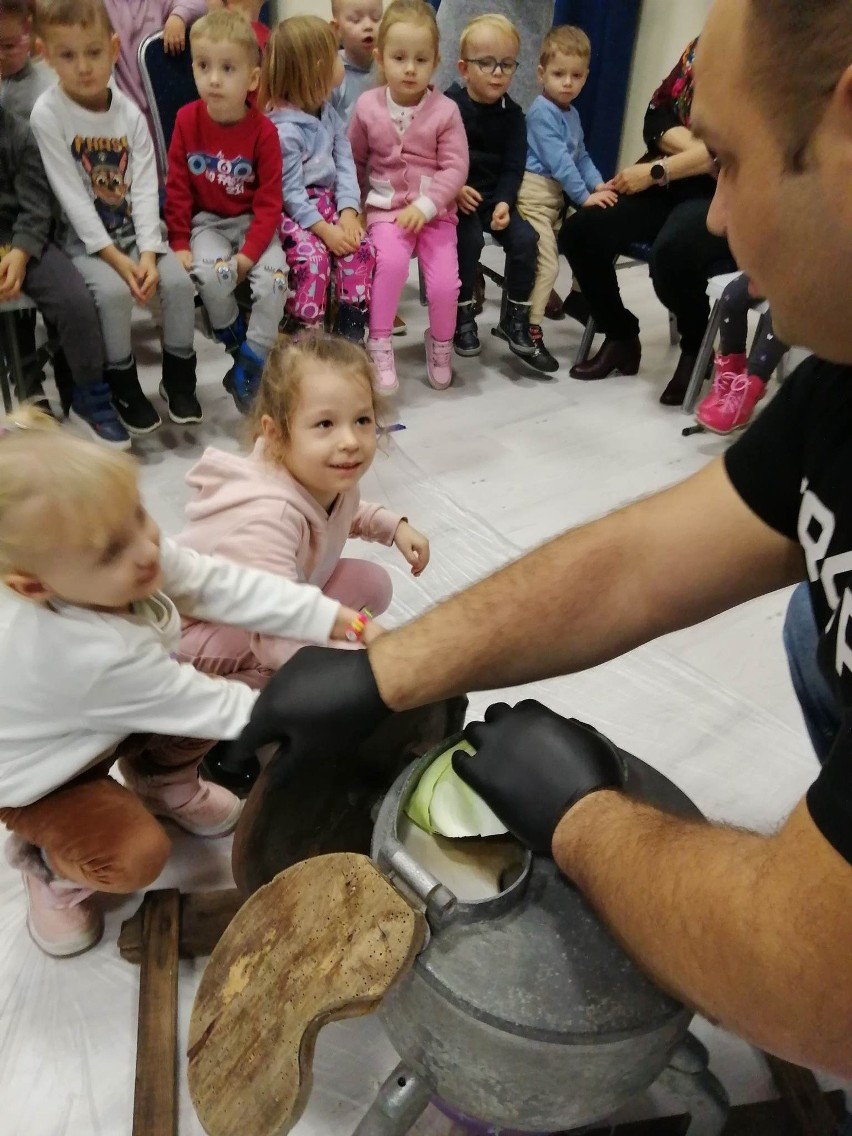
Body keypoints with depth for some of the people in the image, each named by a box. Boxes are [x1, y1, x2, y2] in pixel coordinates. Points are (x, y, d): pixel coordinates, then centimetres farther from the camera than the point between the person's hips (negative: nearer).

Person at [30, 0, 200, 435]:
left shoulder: (130, 113, 1)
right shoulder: (47, 114, -10)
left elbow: (144, 188, -5)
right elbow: (72, 197, -15)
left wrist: (148, 253, -18)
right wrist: (116, 259, -22)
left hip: (136, 232, 4)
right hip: (85, 240, -3)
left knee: (178, 281, -20)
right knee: (113, 291, -29)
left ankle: (178, 377, 0)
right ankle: (124, 386, -7)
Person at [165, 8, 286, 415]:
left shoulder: (263, 131, -11)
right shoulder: (187, 120, -6)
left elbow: (269, 201, -9)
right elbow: (177, 187, -1)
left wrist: (248, 254, -19)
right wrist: (179, 243, -7)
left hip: (253, 222, 0)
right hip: (206, 221, 0)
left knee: (273, 276, -26)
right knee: (212, 274, -29)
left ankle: (248, 370, -11)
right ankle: (238, 345, 0)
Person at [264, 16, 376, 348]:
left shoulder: (329, 113, 7)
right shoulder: (284, 129, -18)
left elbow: (345, 165, 2)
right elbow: (291, 192, -20)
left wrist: (348, 212, -13)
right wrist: (324, 230, -24)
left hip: (328, 201, 7)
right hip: (292, 210, -7)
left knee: (362, 247, -14)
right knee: (312, 255, -30)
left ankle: (349, 332, -7)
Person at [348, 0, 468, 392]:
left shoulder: (445, 110, -4)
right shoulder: (367, 106, 0)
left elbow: (455, 169, -9)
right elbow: (354, 161, 11)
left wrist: (425, 205, -20)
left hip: (436, 211, 0)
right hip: (387, 207, 0)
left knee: (445, 281, -17)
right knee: (391, 260, -31)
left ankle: (440, 343, 14)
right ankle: (379, 345, -17)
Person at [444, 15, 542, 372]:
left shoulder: (512, 115, 6)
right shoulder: (447, 106, -5)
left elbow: (513, 168, 0)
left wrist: (504, 202, -17)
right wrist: (453, 188, -22)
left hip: (494, 197, 4)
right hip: (453, 196, -4)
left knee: (525, 238, -16)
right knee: (470, 239, -29)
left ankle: (515, 317, 0)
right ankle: (462, 315, -8)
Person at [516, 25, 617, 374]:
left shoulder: (571, 113, 15)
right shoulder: (541, 112, -13)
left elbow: (580, 155, 18)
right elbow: (558, 161, -18)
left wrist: (598, 183, 2)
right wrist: (584, 197, -16)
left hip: (557, 194, 9)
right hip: (535, 193, -9)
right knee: (546, 263, -14)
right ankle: (529, 332, -11)